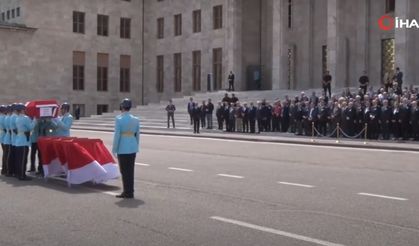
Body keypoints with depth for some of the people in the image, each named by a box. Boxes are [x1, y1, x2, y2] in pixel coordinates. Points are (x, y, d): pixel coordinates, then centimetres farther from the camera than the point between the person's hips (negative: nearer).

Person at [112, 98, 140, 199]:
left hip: (123, 148, -5)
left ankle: (127, 192, 7)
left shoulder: (119, 119, -10)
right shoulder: (136, 119, 4)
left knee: (124, 171, 3)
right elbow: (137, 135, 8)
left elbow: (117, 135, -11)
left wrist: (114, 149, -4)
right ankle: (130, 192, 18)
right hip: (133, 148, 5)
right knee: (131, 170, 12)